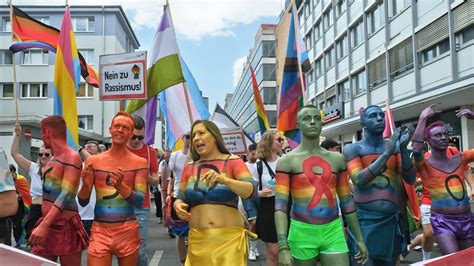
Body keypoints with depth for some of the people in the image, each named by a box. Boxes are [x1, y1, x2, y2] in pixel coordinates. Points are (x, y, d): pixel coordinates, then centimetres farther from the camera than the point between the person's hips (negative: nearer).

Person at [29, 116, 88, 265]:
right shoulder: (53, 160, 15)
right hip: (47, 225, 8)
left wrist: (43, 225, -29)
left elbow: (66, 195, -22)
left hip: (65, 226, -8)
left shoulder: (72, 157, -12)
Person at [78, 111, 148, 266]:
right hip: (99, 231, 0)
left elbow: (140, 201, -9)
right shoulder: (93, 161, 3)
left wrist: (121, 186, -26)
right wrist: (86, 185, -17)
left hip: (127, 232, 0)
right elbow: (83, 202, 5)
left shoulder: (139, 163, -1)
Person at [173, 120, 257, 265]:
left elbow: (251, 190, -13)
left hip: (229, 238, -3)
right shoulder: (190, 167, 9)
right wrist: (178, 205, -9)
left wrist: (223, 180, -29)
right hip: (198, 240, 3)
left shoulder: (233, 162, -2)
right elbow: (180, 199, 14)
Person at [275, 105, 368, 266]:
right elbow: (280, 205, -9)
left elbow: (346, 200, 13)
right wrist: (283, 246, -18)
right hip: (302, 232, -2)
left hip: (333, 231, 2)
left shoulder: (337, 159, 7)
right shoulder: (287, 161, -3)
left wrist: (359, 238, 12)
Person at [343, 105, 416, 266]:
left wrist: (403, 148, -12)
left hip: (392, 220, 4)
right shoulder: (353, 149, 0)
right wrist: (387, 153, -16)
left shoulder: (395, 146, 9)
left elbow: (410, 179, 2)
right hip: (365, 220, -4)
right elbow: (359, 181, -15)